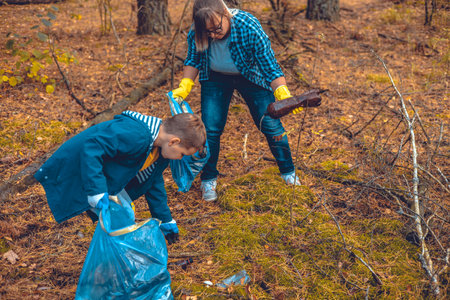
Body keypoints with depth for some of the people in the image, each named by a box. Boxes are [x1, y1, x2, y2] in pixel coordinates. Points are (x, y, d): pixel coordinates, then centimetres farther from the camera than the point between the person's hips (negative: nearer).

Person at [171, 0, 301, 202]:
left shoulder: (249, 27, -35)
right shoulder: (195, 33, -26)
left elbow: (270, 65, -30)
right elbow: (193, 60, -6)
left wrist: (284, 95, -44)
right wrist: (185, 87, -20)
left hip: (251, 77, -2)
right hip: (216, 78, 2)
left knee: (271, 125, -2)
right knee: (210, 130, -4)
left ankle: (288, 173, 21)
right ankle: (208, 181, 16)